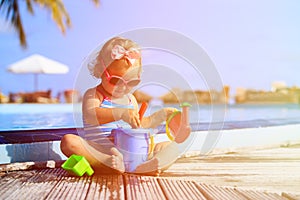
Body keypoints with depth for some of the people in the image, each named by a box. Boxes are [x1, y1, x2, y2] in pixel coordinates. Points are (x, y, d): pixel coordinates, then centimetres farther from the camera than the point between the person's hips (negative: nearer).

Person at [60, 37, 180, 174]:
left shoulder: (130, 99, 20)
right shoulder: (93, 95, 0)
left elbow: (141, 125, 31)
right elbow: (90, 116, -24)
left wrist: (161, 114, 18)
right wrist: (120, 113, -36)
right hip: (100, 152, -5)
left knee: (172, 146, -6)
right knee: (68, 141, -30)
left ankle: (140, 168, -36)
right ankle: (112, 165, -46)